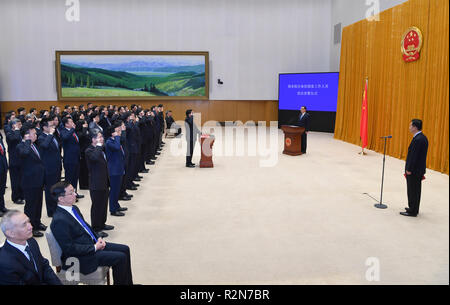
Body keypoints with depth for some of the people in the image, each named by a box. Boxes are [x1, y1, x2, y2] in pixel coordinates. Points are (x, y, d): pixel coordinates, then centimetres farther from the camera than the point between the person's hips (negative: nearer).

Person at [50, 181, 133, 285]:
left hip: (92, 244, 10)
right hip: (81, 257, -9)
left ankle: (128, 283, 18)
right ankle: (120, 283, 7)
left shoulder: (74, 208, 5)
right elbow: (69, 249, -23)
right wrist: (94, 248, -18)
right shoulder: (59, 220, -24)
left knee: (125, 249, 6)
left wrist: (98, 238, 3)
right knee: (120, 258, -16)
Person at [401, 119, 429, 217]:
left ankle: (412, 211, 9)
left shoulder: (417, 139, -22)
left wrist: (409, 169, -17)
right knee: (416, 190, 18)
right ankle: (414, 209, 29)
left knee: (413, 191, 0)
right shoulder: (423, 137, 9)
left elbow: (414, 156, -23)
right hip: (419, 169, 10)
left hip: (414, 171, -10)